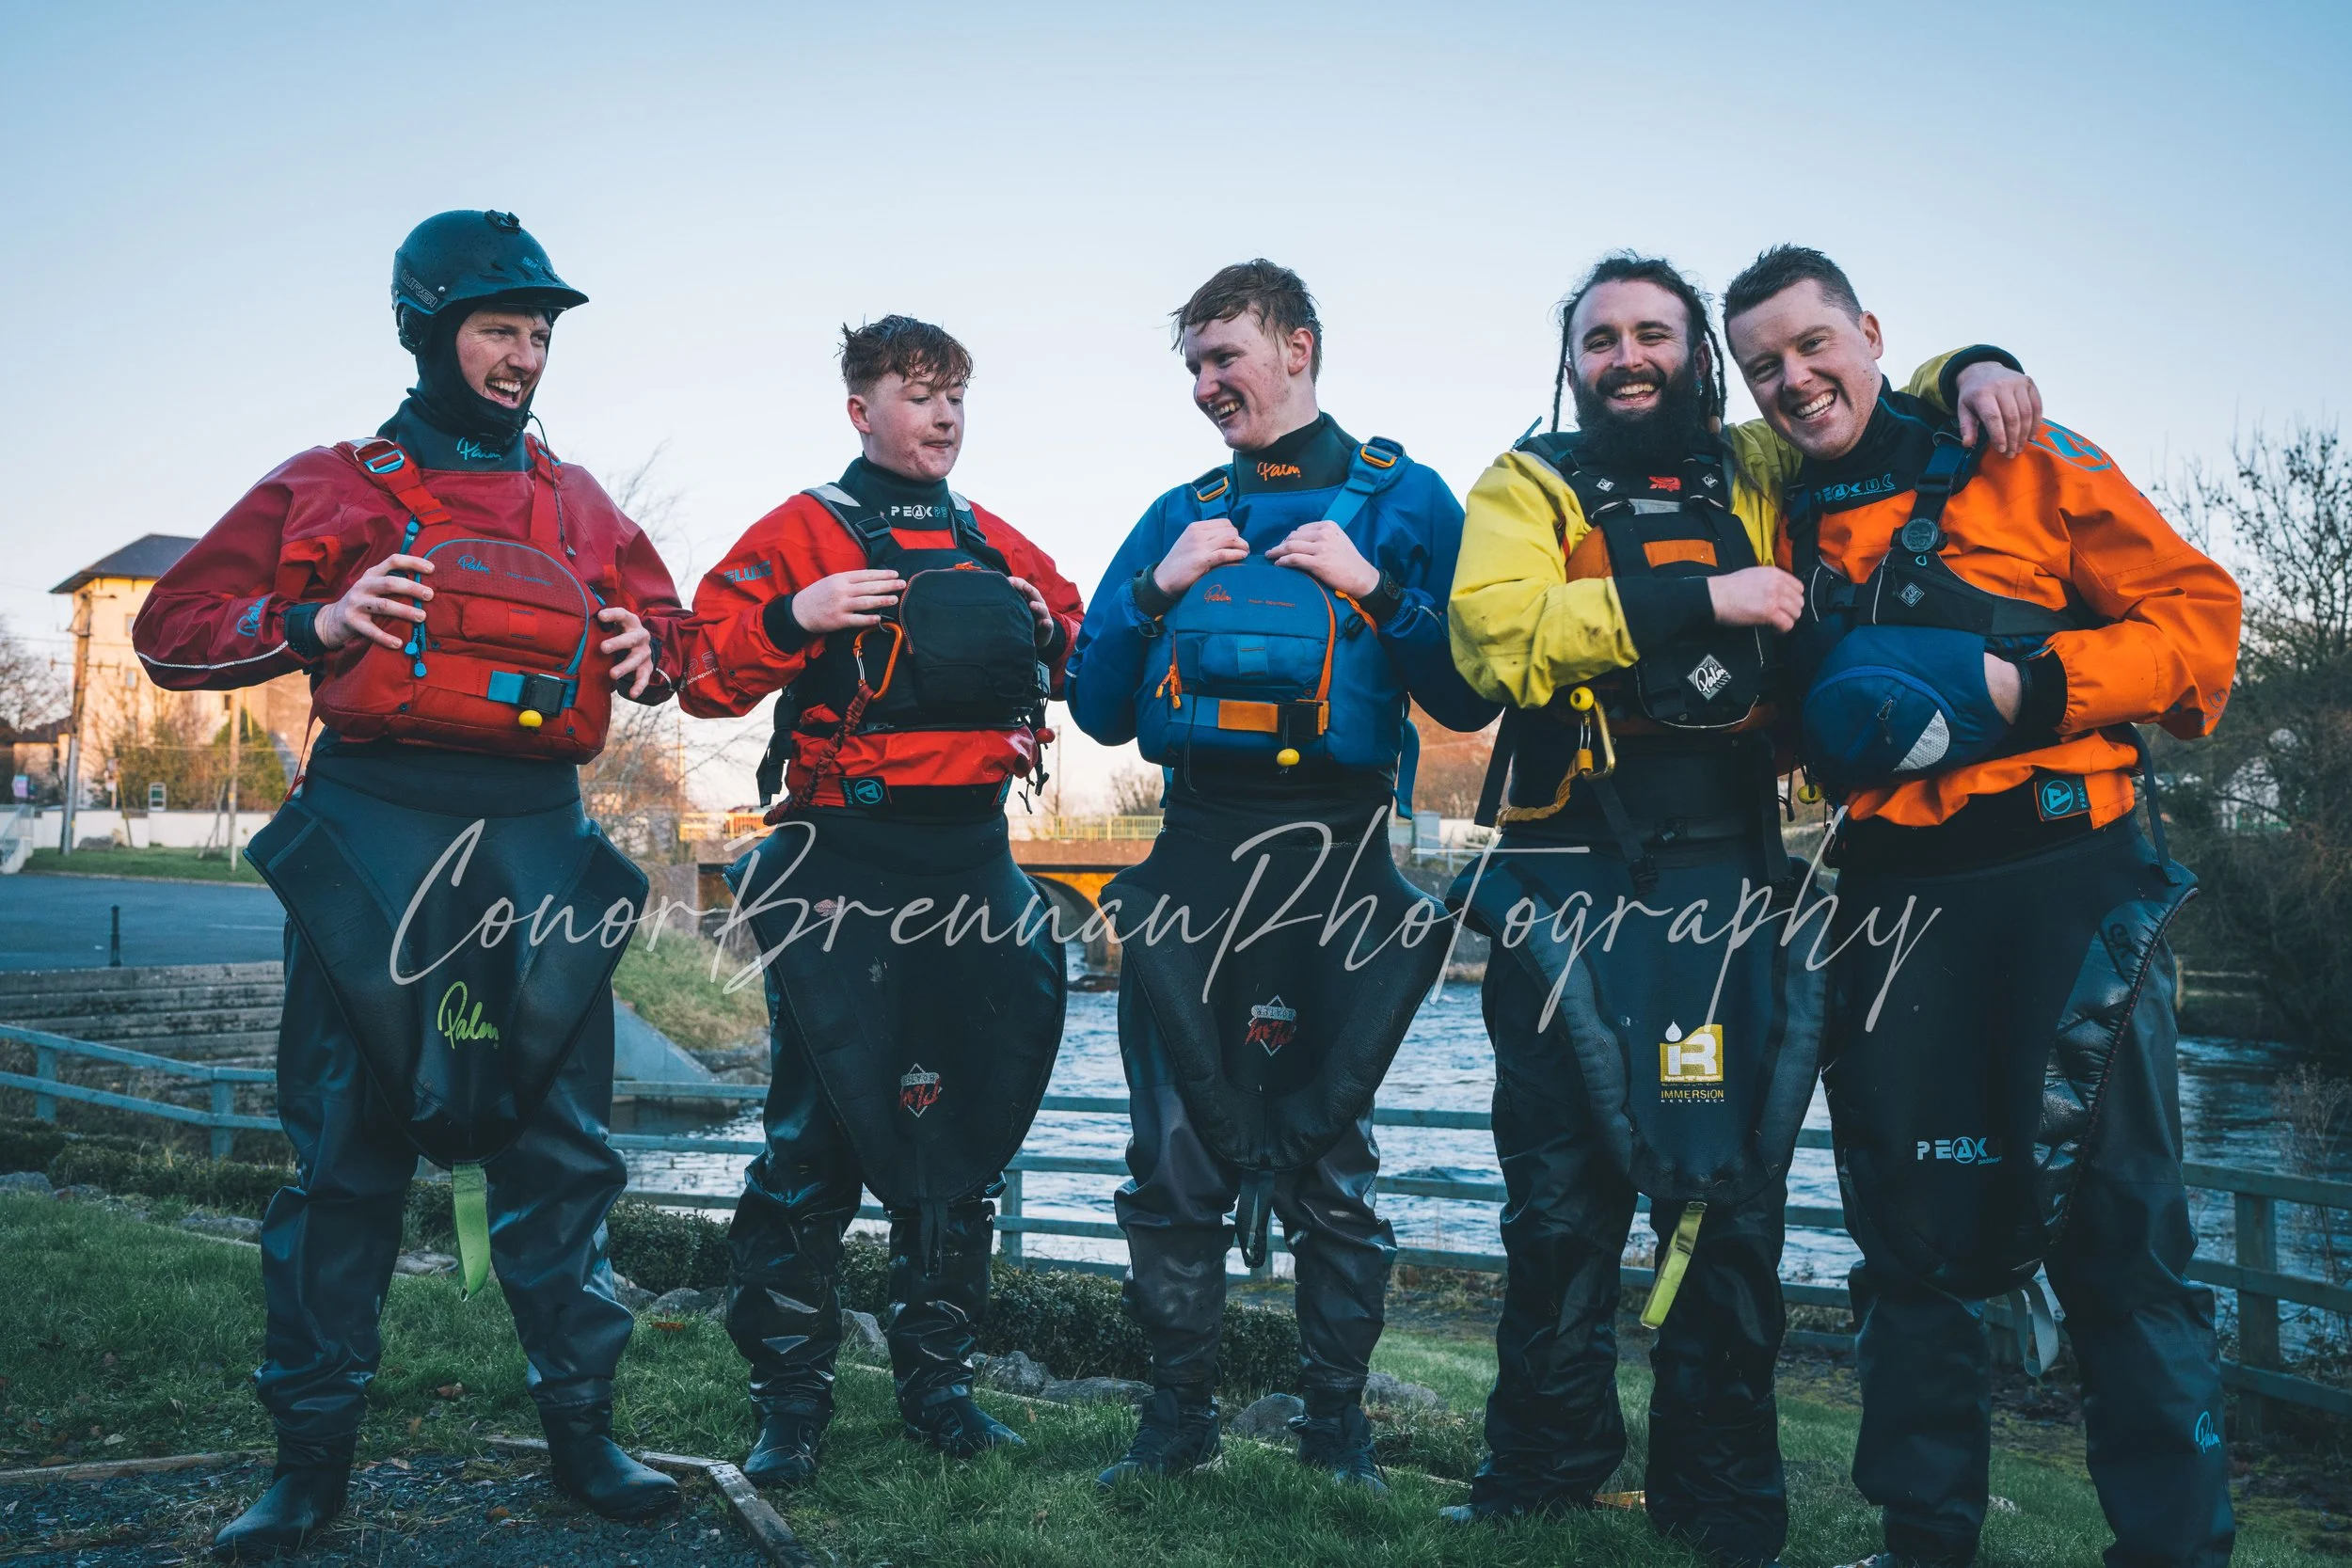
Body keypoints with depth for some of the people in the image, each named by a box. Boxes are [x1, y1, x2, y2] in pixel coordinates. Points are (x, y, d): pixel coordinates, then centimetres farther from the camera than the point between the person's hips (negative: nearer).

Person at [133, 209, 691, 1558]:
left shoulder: (577, 504, 17)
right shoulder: (328, 486, 10)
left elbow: (663, 615, 28)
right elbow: (175, 627, 9)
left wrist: (645, 648, 5)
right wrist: (315, 622, -8)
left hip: (538, 838, 2)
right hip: (370, 835, -2)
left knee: (559, 1141, 4)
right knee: (346, 1150, 3)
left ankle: (582, 1427, 15)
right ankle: (313, 1458, 15)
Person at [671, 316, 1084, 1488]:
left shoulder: (998, 547, 15)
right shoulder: (800, 534, 2)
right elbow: (704, 675, -4)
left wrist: (1051, 633, 1)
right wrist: (795, 618, -20)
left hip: (971, 859, 5)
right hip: (840, 863, -4)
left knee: (961, 1116, 9)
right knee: (818, 1125, -2)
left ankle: (936, 1378, 23)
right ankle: (788, 1396, 11)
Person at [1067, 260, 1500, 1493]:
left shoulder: (1404, 498, 8)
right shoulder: (1180, 516, 18)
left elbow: (1466, 699, -1)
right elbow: (1097, 710, 13)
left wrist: (1373, 589, -10)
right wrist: (1156, 589, 1)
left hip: (1336, 853, -3)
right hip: (1196, 849, 3)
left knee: (1329, 1149, 5)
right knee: (1175, 1147, 3)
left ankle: (1337, 1422, 19)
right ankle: (1176, 1413, 17)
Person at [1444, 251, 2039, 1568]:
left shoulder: (1760, 477, 16)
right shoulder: (1532, 485, 9)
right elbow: (1495, 635, -10)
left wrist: (1972, 369, 9)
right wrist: (1694, 597, -12)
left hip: (1727, 878, 2)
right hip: (1570, 883, -1)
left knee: (1730, 1189, 2)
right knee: (1561, 1190, 4)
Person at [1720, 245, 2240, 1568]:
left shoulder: (2023, 465, 3)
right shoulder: (1781, 523, 14)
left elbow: (2197, 613, -1)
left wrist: (2017, 685, -14)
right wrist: (1833, 714, -2)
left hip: (2066, 878, -3)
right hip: (1895, 900, 4)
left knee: (2120, 1231, -3)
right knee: (1911, 1226, 8)